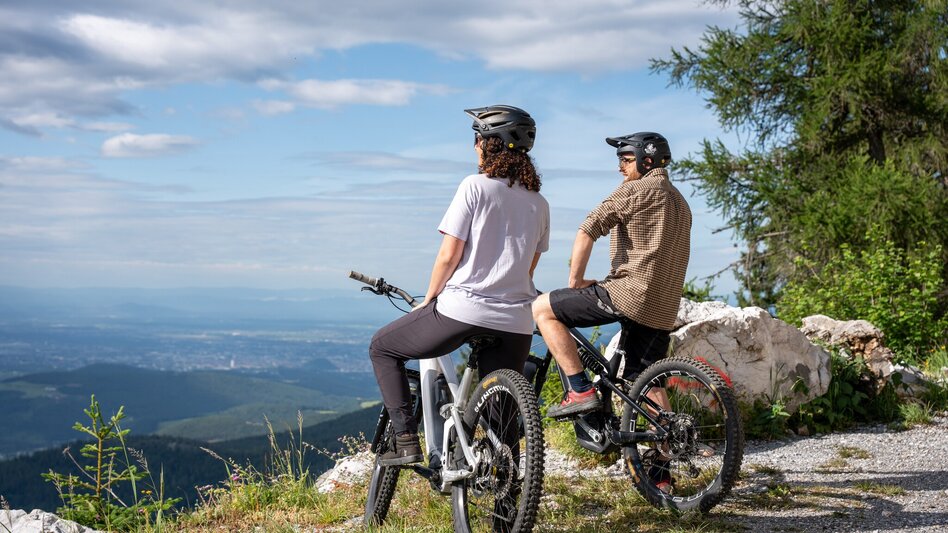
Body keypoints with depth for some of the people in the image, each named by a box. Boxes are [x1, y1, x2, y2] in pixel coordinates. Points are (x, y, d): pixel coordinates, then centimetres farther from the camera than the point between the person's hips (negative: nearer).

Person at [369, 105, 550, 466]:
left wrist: (428, 298, 6)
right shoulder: (539, 203, 12)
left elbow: (449, 255, -7)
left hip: (461, 308, -5)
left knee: (383, 348, 15)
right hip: (516, 322, 5)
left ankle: (406, 440, 7)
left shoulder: (475, 186, -5)